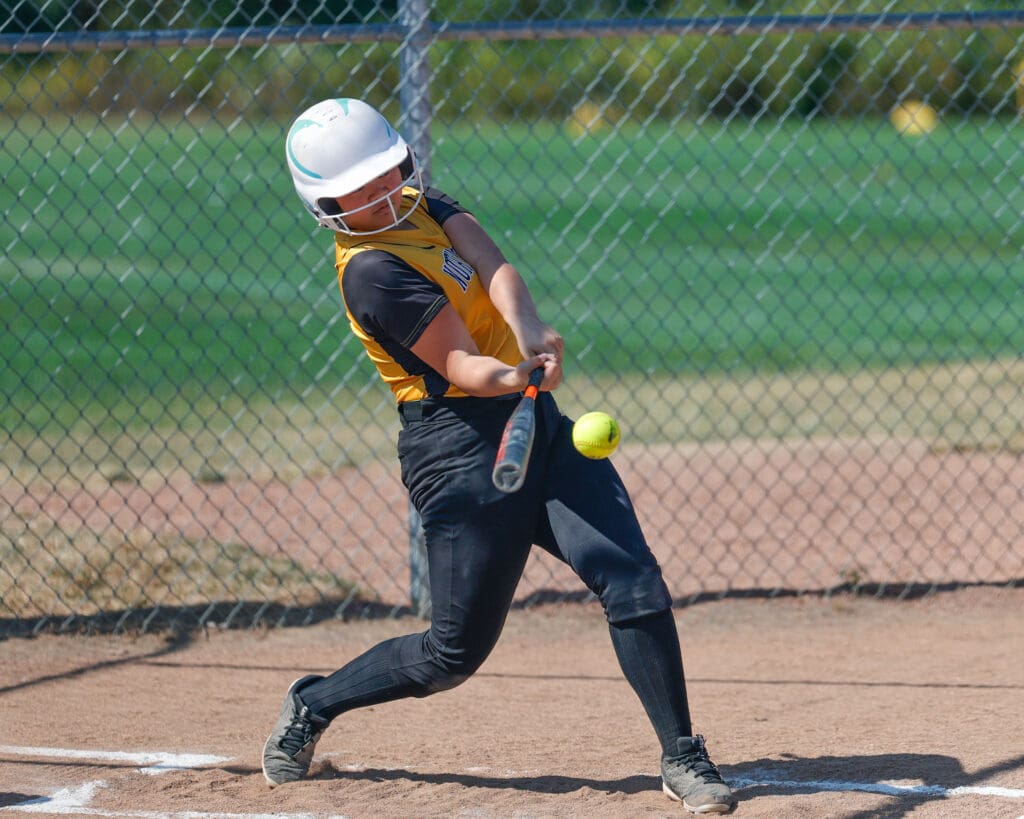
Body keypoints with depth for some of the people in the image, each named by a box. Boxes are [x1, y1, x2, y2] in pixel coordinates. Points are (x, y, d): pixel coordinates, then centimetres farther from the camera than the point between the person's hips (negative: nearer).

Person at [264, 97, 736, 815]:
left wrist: (529, 333, -30)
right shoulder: (372, 271, -16)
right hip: (463, 453, -7)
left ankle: (683, 757, -3)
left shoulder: (421, 205, 8)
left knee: (633, 581, -9)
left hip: (536, 428, 7)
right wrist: (510, 377, -44)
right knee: (456, 652, 2)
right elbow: (458, 365, -22)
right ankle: (312, 706, 26)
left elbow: (495, 268, -10)